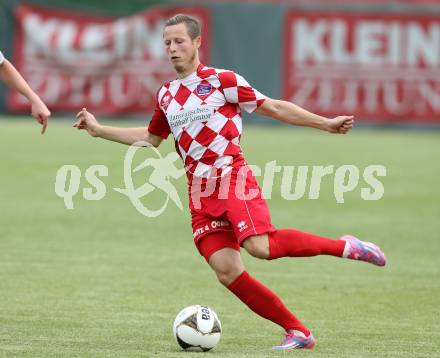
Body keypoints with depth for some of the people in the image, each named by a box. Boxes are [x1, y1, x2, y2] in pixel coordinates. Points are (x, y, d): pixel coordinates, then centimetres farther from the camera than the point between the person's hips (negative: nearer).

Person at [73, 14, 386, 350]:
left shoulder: (222, 80, 0)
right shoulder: (166, 95, 16)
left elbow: (274, 108, 2)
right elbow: (150, 138, 32)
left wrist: (325, 123, -3)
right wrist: (98, 129, 28)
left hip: (232, 175, -5)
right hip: (200, 192, 5)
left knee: (260, 245, -29)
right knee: (227, 272, -9)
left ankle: (344, 247, -12)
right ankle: (297, 332, -2)